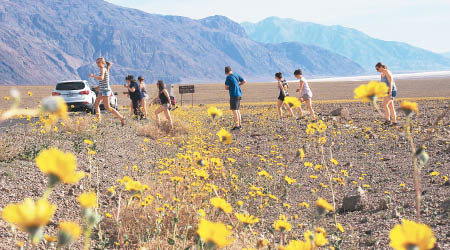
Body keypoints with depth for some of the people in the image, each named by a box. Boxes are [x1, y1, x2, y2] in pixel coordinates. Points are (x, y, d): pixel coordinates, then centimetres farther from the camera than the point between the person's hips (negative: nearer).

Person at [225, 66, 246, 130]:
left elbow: (226, 88, -9)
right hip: (239, 94, 8)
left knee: (234, 110, -5)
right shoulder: (236, 75, 11)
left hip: (234, 95, -8)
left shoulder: (228, 77, -11)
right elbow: (244, 81, 14)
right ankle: (240, 125, 15)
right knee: (237, 110, 14)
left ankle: (237, 126, -7)